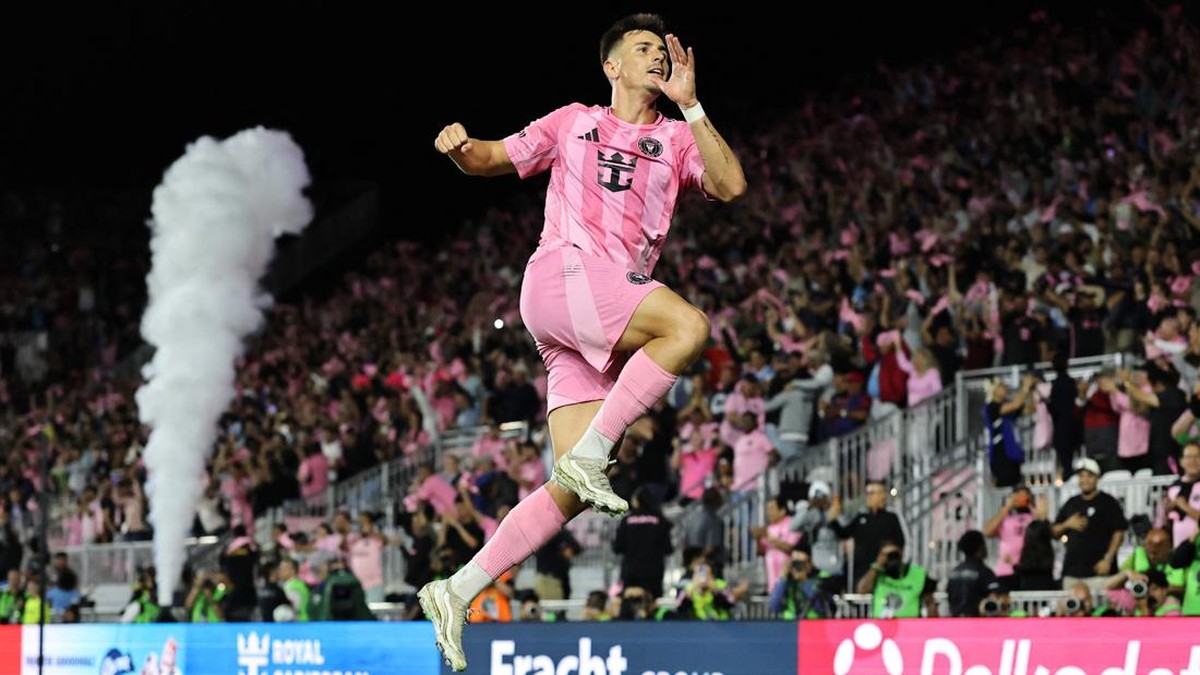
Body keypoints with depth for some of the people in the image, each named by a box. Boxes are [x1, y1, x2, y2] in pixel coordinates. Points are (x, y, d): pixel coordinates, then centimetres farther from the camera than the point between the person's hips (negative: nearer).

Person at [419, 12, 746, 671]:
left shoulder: (677, 139, 21)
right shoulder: (574, 122, 17)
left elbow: (730, 185, 3)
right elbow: (491, 158, 22)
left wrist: (689, 105, -1)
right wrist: (459, 146, -1)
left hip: (604, 335, 4)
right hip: (561, 275, -4)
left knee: (571, 491, -6)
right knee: (688, 325, -30)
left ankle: (457, 593, -2)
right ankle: (589, 455, -25)